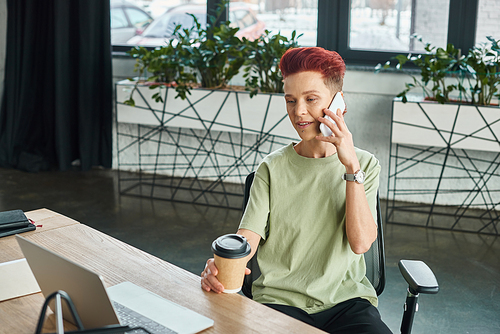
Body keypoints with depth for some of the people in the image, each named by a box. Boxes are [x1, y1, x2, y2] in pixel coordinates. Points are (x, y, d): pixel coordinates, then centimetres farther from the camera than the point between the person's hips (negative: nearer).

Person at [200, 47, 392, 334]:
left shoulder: (365, 165, 7)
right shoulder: (273, 169, 5)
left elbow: (361, 242, -6)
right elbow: (247, 237, -4)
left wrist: (351, 167, -12)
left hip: (346, 298, 1)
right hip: (281, 298, 0)